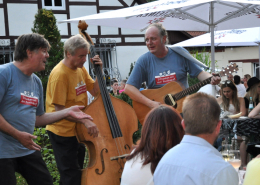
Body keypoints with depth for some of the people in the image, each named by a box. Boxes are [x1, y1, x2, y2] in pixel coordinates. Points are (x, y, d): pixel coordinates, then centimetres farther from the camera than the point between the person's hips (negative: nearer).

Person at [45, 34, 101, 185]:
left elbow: (95, 92, 7)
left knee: (78, 171, 19)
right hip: (63, 132, -9)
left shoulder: (80, 68, 4)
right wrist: (85, 120, -30)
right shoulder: (60, 74, -22)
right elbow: (59, 109, -23)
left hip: (77, 130, 9)